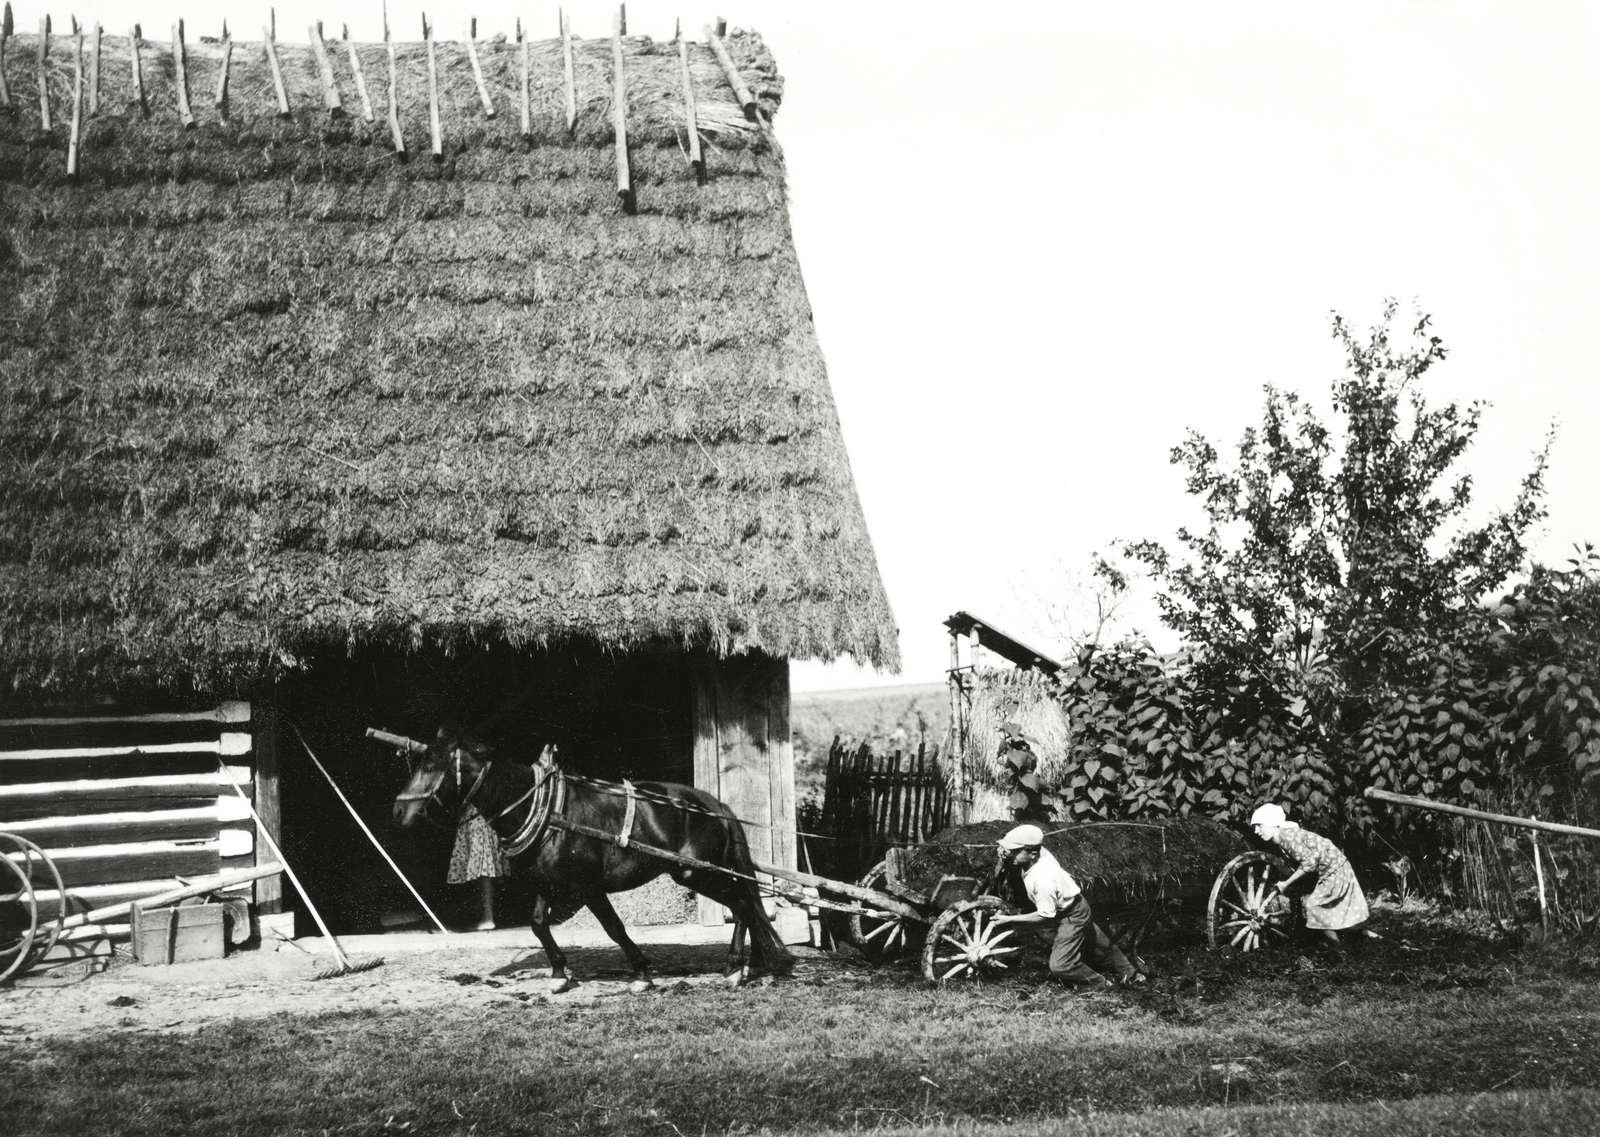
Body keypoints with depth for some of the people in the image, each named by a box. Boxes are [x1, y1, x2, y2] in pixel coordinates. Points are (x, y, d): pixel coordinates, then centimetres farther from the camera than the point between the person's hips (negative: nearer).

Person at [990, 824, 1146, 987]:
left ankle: (1103, 986, 12)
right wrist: (1005, 856, -19)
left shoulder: (1043, 880, -38)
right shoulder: (1039, 853, -17)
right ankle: (1129, 973, 46)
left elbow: (1045, 916, -28)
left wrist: (1010, 919, -26)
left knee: (1060, 966, -7)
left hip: (1073, 917, -8)